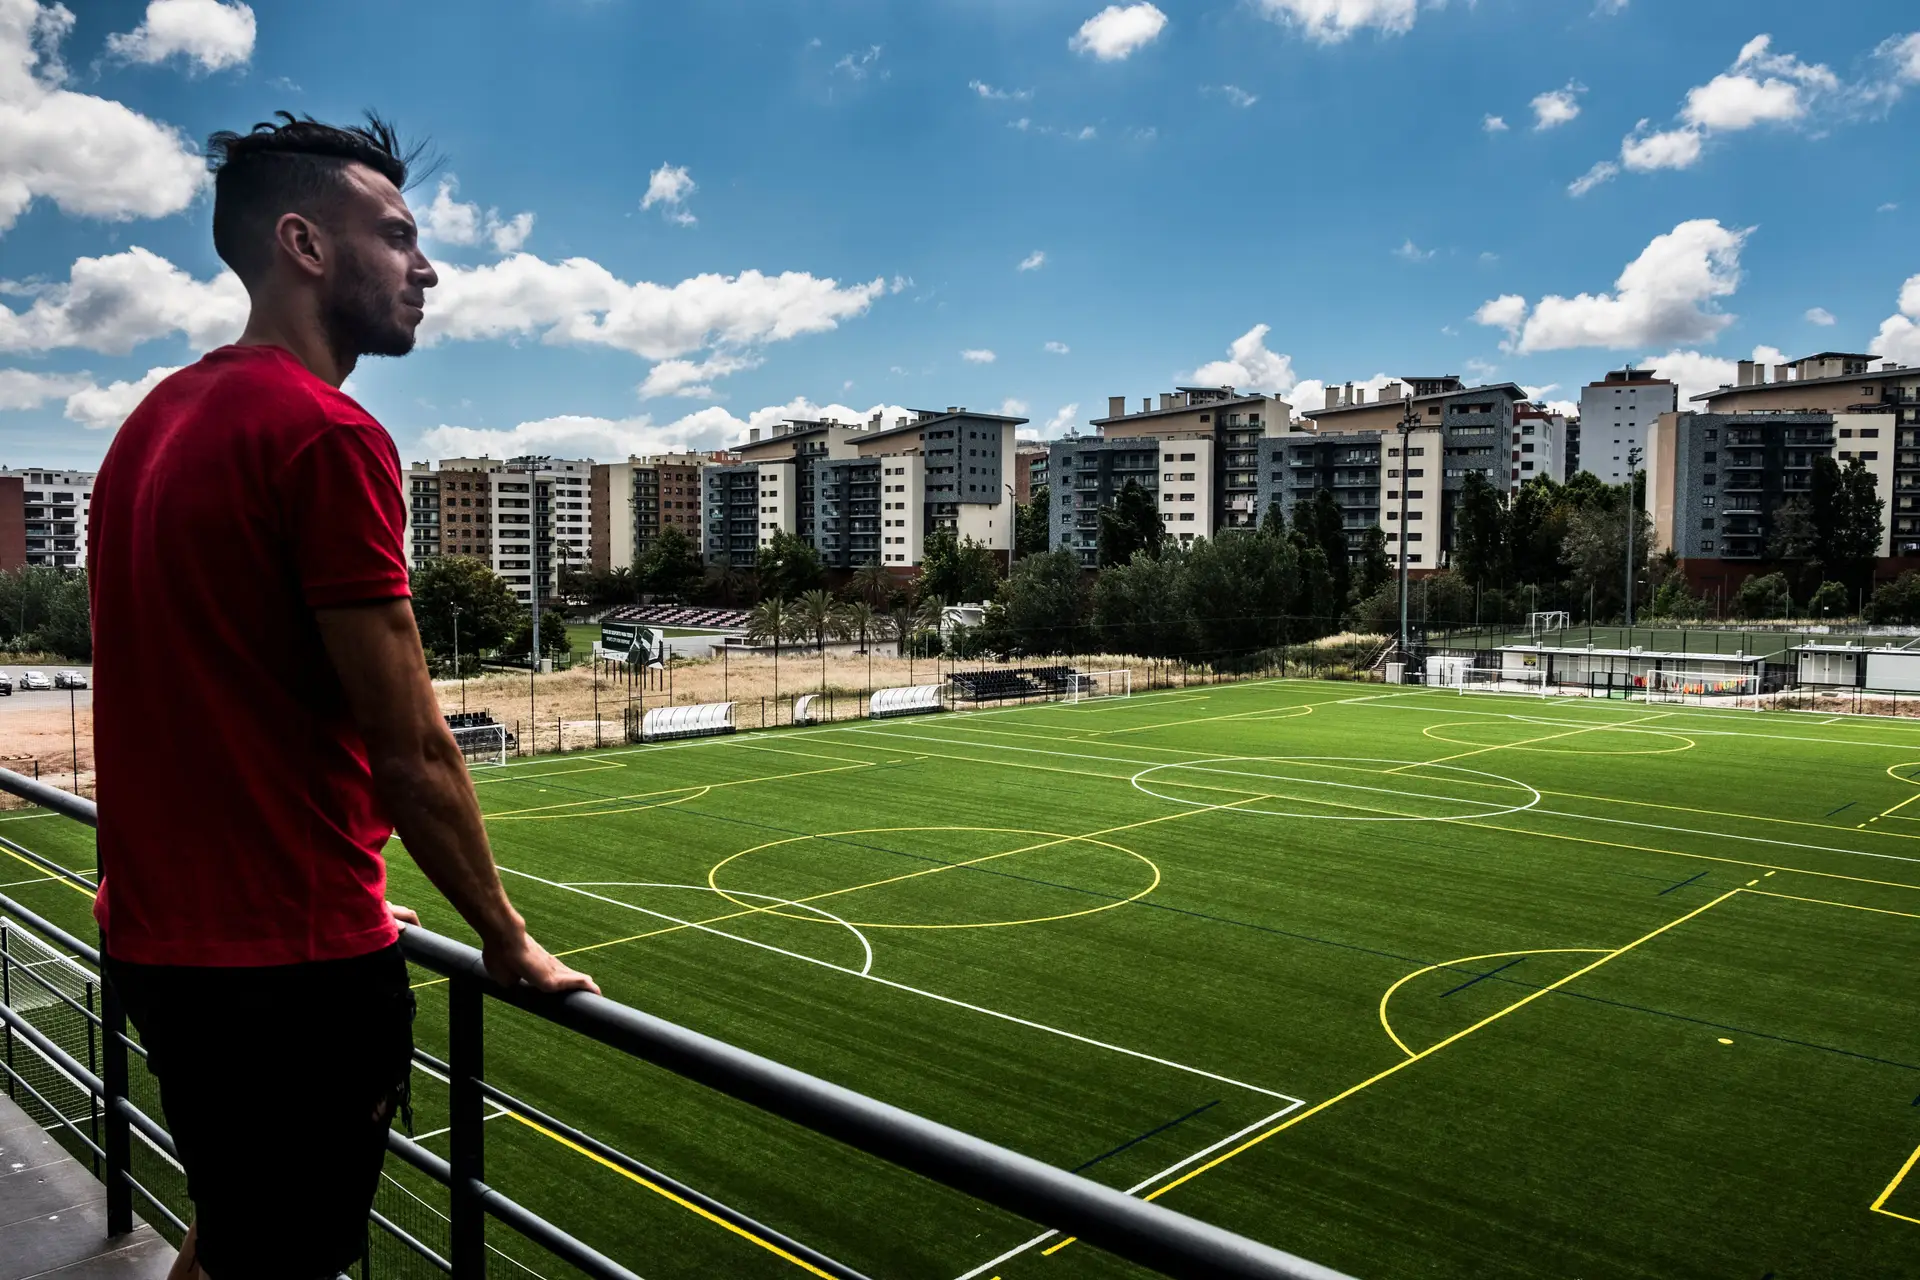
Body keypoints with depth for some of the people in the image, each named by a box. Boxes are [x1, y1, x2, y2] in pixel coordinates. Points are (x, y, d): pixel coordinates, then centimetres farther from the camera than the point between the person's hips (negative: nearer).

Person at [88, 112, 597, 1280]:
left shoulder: (158, 421, 10)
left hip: (161, 935, 8)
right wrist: (510, 941, -5)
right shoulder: (328, 435, -18)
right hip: (288, 964, -8)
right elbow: (410, 748, -18)